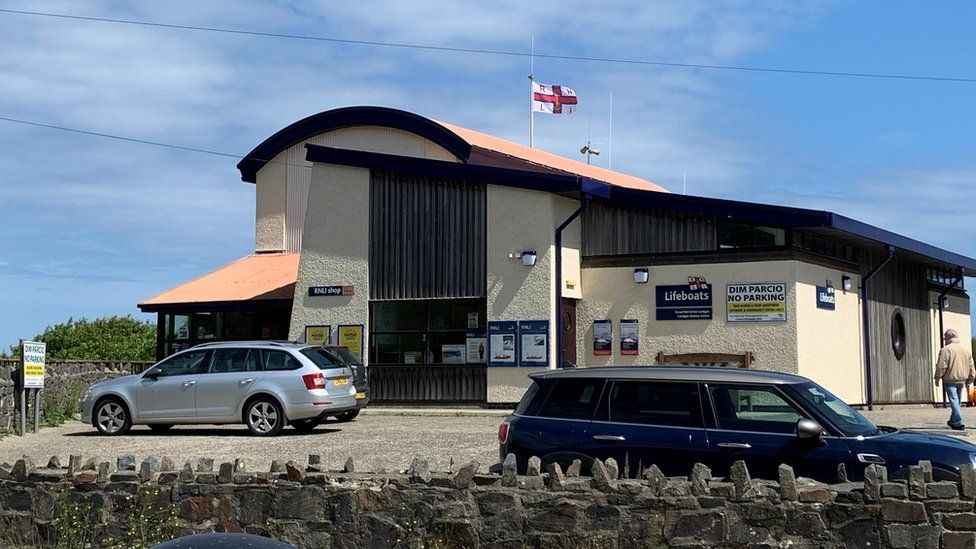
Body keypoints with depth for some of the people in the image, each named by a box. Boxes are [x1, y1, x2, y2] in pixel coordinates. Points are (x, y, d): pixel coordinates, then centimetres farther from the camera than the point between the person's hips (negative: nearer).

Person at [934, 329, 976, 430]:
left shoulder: (946, 350, -12)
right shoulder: (967, 348, 9)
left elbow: (941, 366, -14)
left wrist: (937, 379, -2)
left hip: (950, 380, -6)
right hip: (962, 380, 6)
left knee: (954, 400, -5)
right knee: (957, 401, 18)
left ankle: (959, 423, -11)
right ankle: (953, 421, 30)